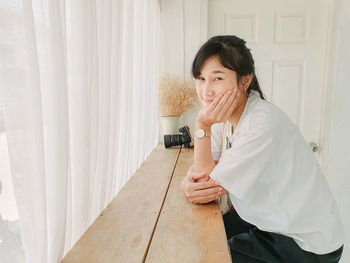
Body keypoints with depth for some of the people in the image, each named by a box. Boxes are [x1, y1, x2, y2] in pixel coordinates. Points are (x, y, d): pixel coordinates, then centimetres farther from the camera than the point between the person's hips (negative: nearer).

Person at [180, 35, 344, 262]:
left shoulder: (261, 125, -30)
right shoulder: (226, 114, -4)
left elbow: (210, 184, -24)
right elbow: (203, 168, -6)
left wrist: (202, 126, -28)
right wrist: (189, 180, -28)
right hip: (266, 221, 7)